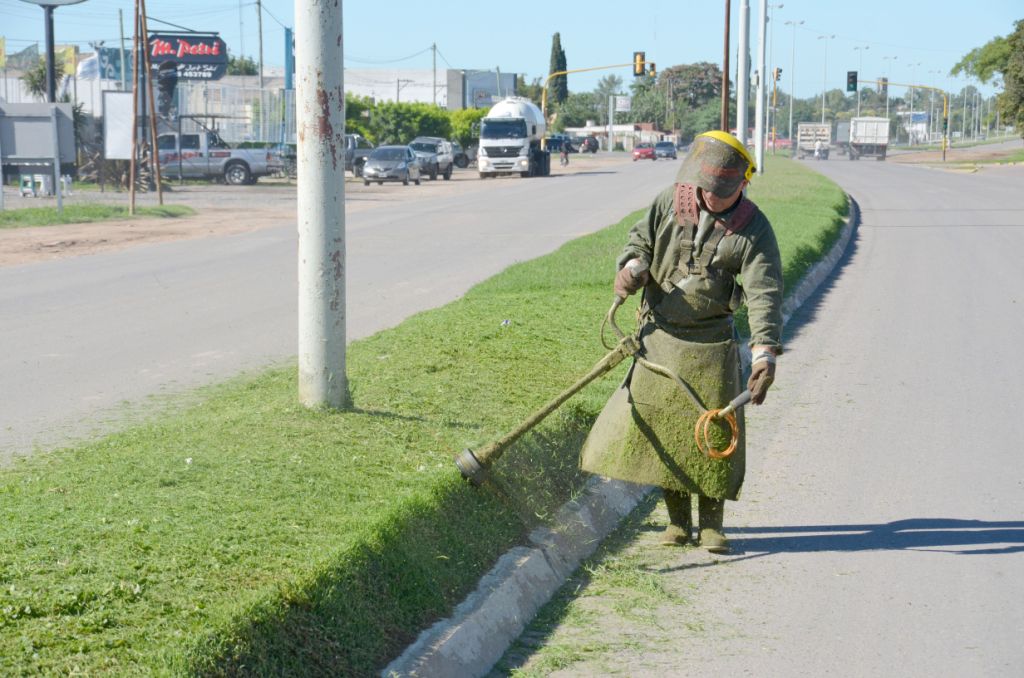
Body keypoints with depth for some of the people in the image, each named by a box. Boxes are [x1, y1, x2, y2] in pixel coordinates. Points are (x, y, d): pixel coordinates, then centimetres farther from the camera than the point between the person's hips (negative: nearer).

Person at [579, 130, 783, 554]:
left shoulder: (752, 228, -9)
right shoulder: (669, 203, -2)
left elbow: (764, 293, -16)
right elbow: (640, 241, 10)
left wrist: (765, 351, -29)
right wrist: (633, 266, -16)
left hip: (711, 345, -2)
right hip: (660, 337, 2)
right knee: (659, 426, 3)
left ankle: (711, 525, 14)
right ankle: (677, 520, 17)